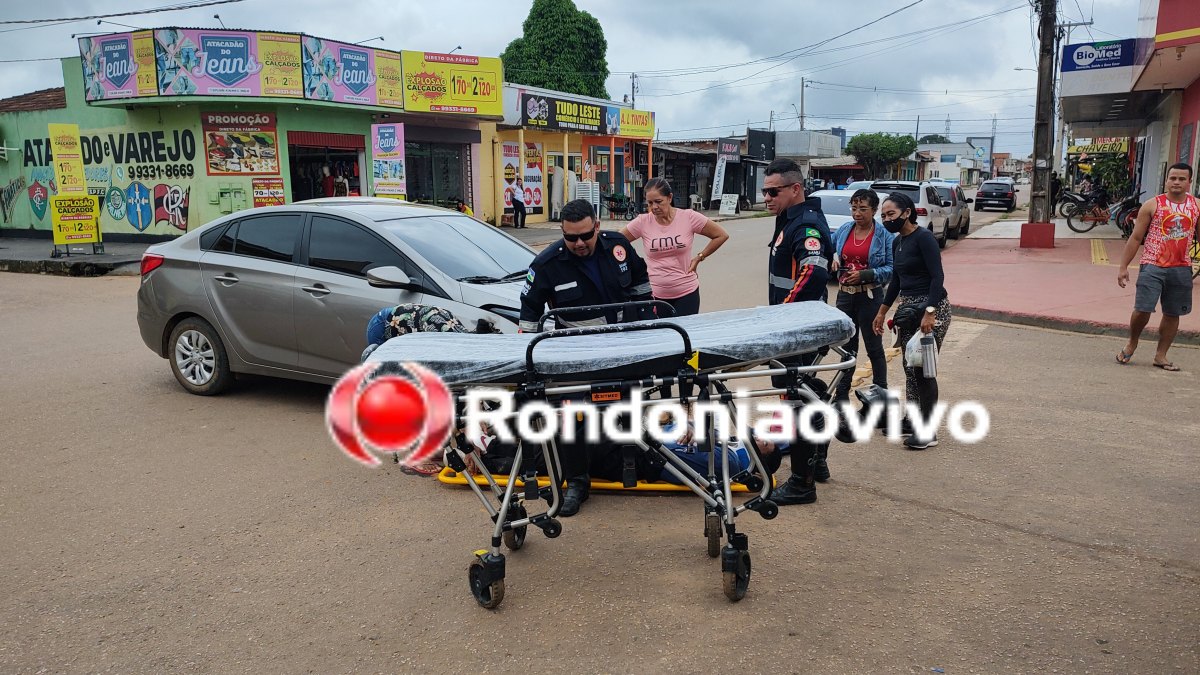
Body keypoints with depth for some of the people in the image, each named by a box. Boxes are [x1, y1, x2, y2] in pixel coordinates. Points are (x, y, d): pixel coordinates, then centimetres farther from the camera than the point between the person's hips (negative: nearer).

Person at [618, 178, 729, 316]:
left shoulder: (688, 217, -6)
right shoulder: (642, 222, -4)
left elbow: (721, 235, 2)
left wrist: (699, 258, -1)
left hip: (687, 293, -1)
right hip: (655, 295, 1)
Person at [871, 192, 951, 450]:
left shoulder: (923, 238, -14)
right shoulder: (898, 242, 12)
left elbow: (937, 277, -20)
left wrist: (929, 313, -27)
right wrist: (882, 312, 21)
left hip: (931, 307, -9)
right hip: (907, 308, 9)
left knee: (923, 367, -6)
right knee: (909, 366, 13)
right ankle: (912, 419, 26)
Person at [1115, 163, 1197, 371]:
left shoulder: (1195, 206, 6)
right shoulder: (1152, 205, -2)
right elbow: (1136, 238, 0)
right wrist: (1123, 267, -3)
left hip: (1181, 268, 3)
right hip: (1153, 266, -3)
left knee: (1172, 314, 8)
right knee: (1142, 309, -10)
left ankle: (1160, 356, 19)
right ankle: (1132, 343, 16)